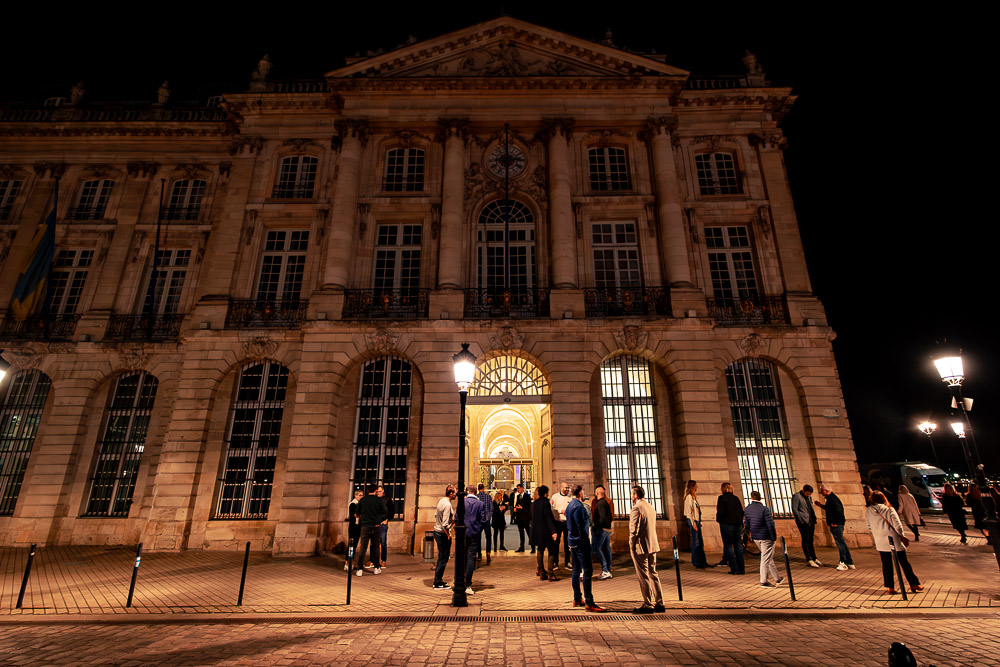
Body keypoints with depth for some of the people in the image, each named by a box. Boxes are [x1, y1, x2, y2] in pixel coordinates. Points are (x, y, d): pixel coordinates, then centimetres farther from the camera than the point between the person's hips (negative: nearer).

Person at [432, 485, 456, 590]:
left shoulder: (441, 501, 6)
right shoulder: (448, 505, -22)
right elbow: (445, 524, -25)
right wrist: (448, 535, -12)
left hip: (437, 531, 9)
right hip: (443, 534, -9)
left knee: (441, 558, 19)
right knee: (443, 559, 2)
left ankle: (438, 581, 28)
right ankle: (438, 584, 9)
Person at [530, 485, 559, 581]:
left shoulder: (534, 503, 7)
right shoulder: (545, 502, -15)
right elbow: (548, 517, -20)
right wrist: (553, 531, -21)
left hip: (537, 531, 7)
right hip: (546, 531, -7)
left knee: (540, 551, 16)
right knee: (551, 552, 1)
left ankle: (541, 572, 20)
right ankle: (550, 574, -2)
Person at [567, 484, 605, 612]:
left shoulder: (569, 505, 13)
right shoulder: (578, 507, -17)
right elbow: (581, 527, -20)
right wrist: (587, 543, -16)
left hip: (572, 541, 10)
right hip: (580, 542, -10)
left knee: (576, 570, 14)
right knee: (587, 571, -6)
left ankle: (577, 599, 21)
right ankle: (589, 603, -5)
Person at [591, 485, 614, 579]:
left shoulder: (601, 503, -17)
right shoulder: (607, 501, 13)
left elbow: (602, 518, -22)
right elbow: (610, 516, 18)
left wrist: (596, 527, -17)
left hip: (602, 528, -10)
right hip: (608, 528, 10)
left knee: (597, 548, -7)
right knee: (607, 548, 12)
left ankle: (605, 570, -10)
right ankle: (608, 571, 17)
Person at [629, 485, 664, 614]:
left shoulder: (636, 508, -17)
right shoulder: (651, 507, 11)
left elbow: (634, 529, -20)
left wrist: (631, 545, -10)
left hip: (640, 547, -8)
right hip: (653, 545, 8)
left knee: (643, 576, 1)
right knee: (653, 573, 16)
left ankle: (648, 605, 7)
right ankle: (659, 603, 20)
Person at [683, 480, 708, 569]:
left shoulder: (694, 497, 18)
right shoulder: (689, 497, -12)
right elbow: (689, 511, -16)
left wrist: (698, 522, 14)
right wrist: (693, 523, -19)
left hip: (697, 521, 10)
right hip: (693, 521, -10)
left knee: (700, 542, 13)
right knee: (696, 542, -6)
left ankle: (703, 562, 19)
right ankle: (696, 562, 1)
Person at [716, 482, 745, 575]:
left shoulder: (721, 498, -8)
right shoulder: (736, 498, 8)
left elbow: (720, 512, -14)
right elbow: (742, 512, 9)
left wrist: (718, 519, 4)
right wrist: (740, 522, 20)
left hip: (726, 524, -5)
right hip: (737, 524, 6)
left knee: (728, 546, 3)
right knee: (738, 546, 12)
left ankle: (734, 569, 1)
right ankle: (741, 569, 13)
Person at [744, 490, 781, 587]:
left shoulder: (748, 509, 1)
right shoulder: (764, 509, -18)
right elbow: (770, 524, -20)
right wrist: (774, 537, -9)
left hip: (755, 537, 6)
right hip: (766, 537, -6)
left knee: (768, 557, 21)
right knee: (766, 559, 2)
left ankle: (777, 578, 32)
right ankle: (764, 582, 7)